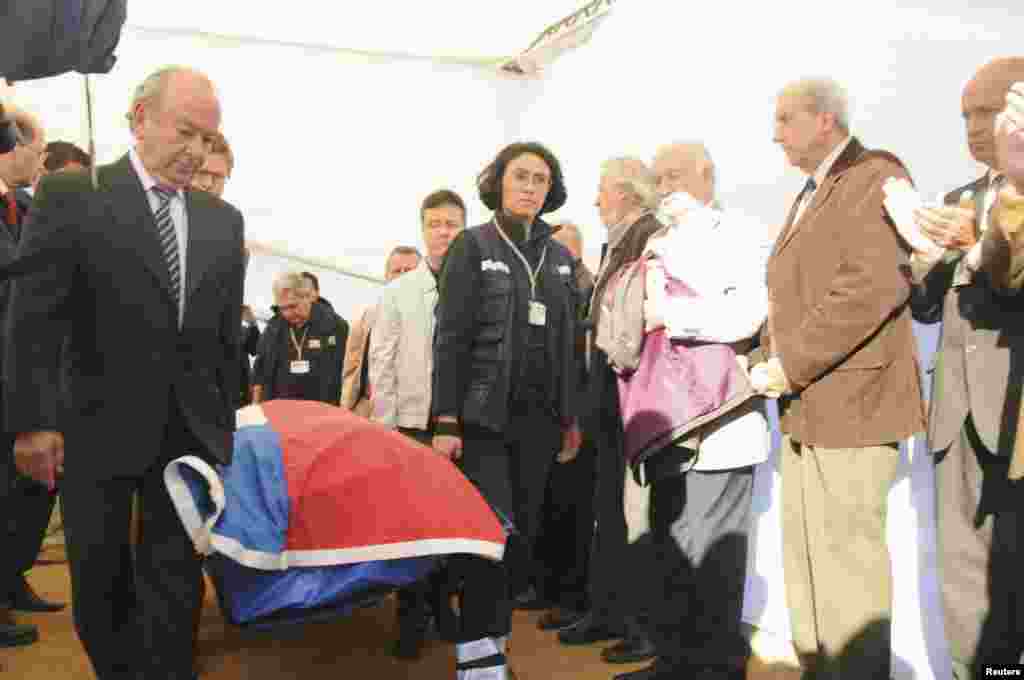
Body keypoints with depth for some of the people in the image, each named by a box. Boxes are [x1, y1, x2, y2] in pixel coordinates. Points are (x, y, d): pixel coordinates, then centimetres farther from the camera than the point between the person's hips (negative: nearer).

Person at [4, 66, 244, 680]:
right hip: (99, 428, -2)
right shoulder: (71, 195, -3)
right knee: (100, 583, 13)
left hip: (191, 432, 2)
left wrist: (226, 422, 9)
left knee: (174, 582, 5)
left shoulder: (224, 221, 9)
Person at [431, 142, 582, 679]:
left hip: (539, 419, 5)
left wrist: (570, 417, 12)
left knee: (524, 535, 8)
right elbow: (450, 339, -7)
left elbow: (566, 345, 15)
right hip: (484, 416, -5)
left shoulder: (560, 257, 13)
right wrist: (445, 421, -13)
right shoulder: (472, 246, -1)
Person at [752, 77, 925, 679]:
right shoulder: (810, 194, 22)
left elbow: (874, 285, -22)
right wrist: (771, 363, 7)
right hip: (806, 407, 9)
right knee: (806, 555, 15)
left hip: (850, 402, -9)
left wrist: (790, 365, -19)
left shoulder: (875, 176, -8)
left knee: (845, 557, -2)